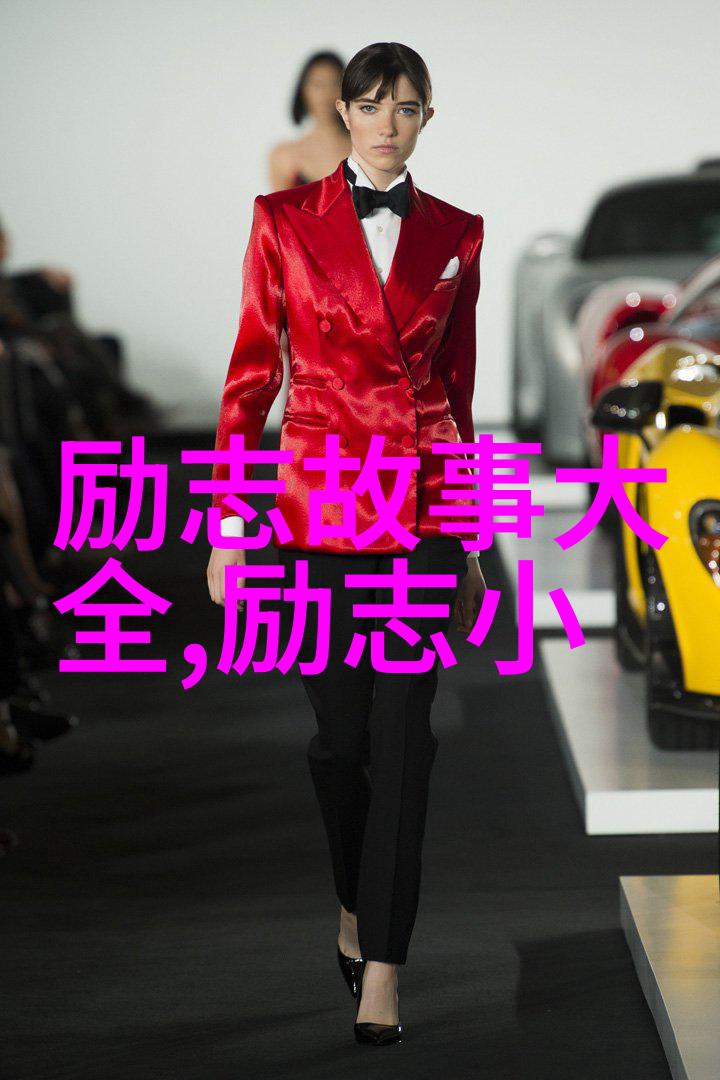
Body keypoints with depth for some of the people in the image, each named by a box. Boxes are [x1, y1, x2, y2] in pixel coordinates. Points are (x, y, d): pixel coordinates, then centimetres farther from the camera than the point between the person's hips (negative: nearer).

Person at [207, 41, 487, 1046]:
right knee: (340, 734, 8)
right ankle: (356, 911, 33)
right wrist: (229, 522, -3)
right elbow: (250, 375, 2)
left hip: (424, 510, 1)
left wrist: (470, 541, 13)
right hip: (320, 502, -1)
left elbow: (459, 386, 13)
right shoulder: (285, 219, 1)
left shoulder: (456, 234, 7)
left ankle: (382, 965, 0)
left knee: (402, 738, -4)